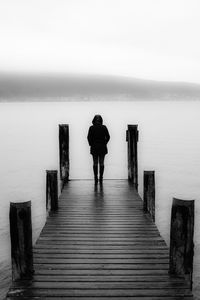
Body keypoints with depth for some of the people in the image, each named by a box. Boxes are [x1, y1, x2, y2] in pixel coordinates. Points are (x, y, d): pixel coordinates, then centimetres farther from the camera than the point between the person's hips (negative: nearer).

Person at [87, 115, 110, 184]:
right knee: (101, 163, 6)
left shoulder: (91, 128, -5)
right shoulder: (104, 127, -4)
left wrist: (91, 144, 6)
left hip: (94, 147, 0)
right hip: (102, 147, 0)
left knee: (95, 163, 6)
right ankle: (101, 178, 5)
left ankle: (96, 178, 4)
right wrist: (104, 143, 8)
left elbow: (89, 137, -7)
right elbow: (108, 137, -4)